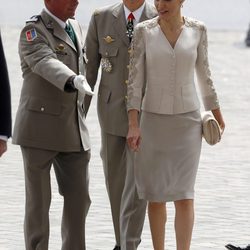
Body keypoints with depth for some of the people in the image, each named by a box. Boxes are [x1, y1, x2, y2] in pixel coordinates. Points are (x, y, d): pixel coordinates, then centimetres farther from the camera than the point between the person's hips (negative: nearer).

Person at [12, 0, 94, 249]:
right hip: (40, 127, -7)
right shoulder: (33, 31, -12)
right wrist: (74, 80, -49)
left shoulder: (74, 26, 12)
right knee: (38, 199, 0)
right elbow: (45, 62, -32)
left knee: (79, 197, 5)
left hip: (74, 128, 7)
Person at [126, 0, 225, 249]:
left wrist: (216, 113, 17)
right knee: (155, 194, 6)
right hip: (153, 119, 0)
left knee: (184, 194, -8)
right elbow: (135, 79, -6)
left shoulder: (197, 30, -2)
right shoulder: (144, 31, -5)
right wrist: (133, 124, -13)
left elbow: (204, 74, 10)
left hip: (187, 120, 0)